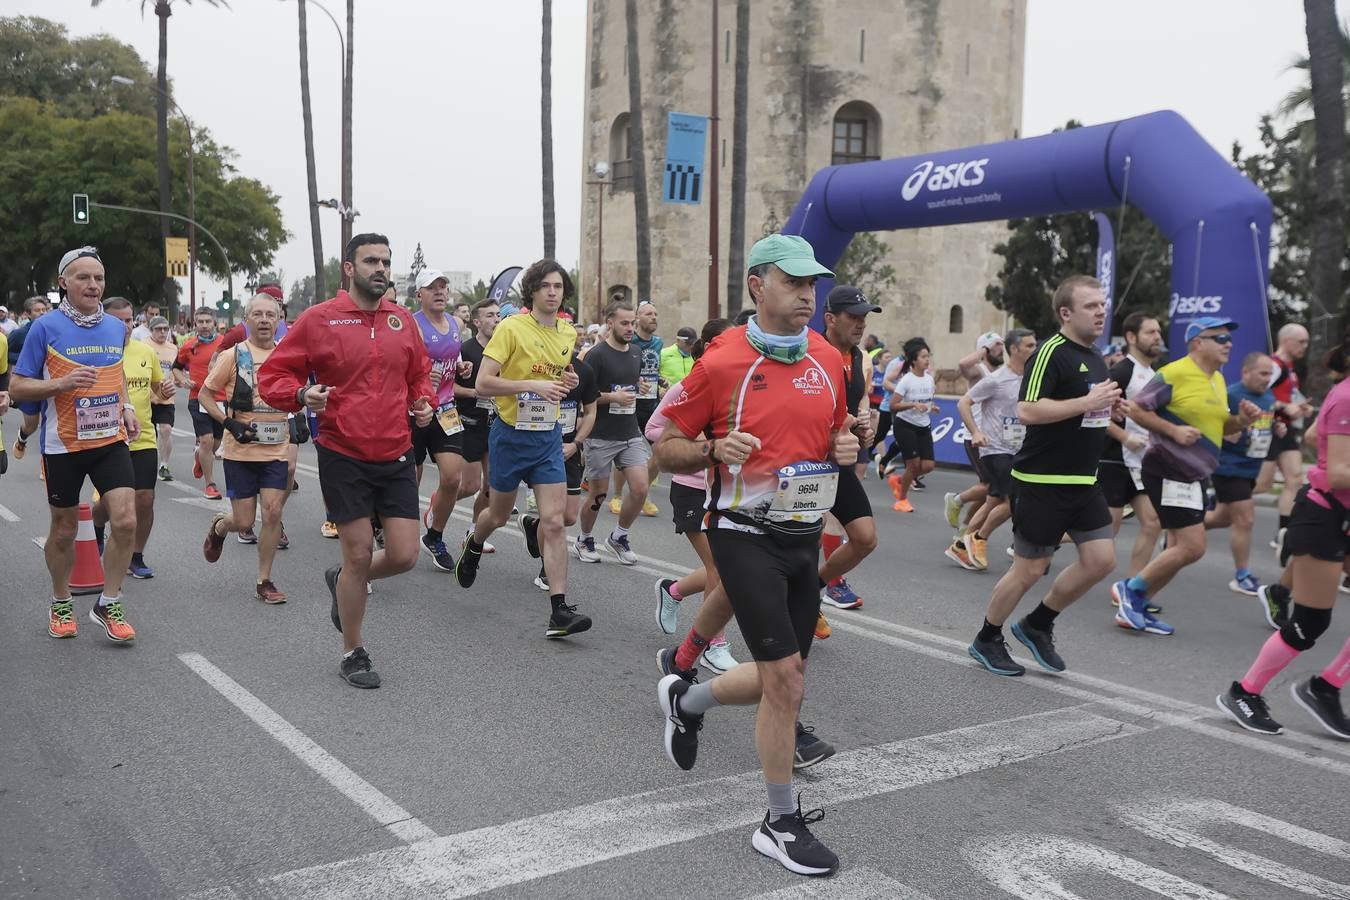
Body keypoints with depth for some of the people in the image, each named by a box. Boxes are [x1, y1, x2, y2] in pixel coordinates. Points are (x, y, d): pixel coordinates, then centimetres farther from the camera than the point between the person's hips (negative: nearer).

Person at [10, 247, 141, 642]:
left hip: (111, 440, 3)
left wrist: (127, 408, 7)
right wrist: (62, 383, -23)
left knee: (125, 521, -9)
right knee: (64, 530, 10)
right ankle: (61, 605, 32)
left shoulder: (116, 326, 5)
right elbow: (17, 388, -6)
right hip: (63, 445, -3)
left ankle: (108, 604, 8)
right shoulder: (45, 327, -8)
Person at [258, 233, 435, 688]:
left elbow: (419, 373, 22)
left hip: (396, 457, 4)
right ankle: (353, 653, 22)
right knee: (359, 555, 1)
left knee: (403, 555, 0)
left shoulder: (402, 320, 7)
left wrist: (424, 403, 2)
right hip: (344, 458, -4)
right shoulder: (318, 320, -6)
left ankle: (342, 581, 35)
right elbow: (272, 375, -2)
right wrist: (302, 395, -22)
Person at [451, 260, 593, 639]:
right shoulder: (511, 328, -13)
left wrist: (569, 381, 0)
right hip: (511, 434, -3)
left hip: (549, 436, 3)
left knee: (554, 521, -8)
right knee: (498, 515, 16)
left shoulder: (569, 334, 5)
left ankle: (559, 611, -8)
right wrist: (533, 385, -27)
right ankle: (473, 547, 52)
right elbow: (483, 383, -19)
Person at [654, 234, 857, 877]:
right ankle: (782, 824, 10)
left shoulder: (830, 359, 4)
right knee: (785, 679, -9)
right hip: (746, 534, -6)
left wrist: (846, 447, -3)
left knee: (778, 680, 15)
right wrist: (714, 450, -23)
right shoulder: (721, 362, -11)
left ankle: (685, 700, 44)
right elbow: (666, 448, -4)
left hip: (805, 535, 6)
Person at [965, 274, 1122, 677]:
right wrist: (1087, 402, -25)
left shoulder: (1095, 357, 14)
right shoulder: (1052, 352, -15)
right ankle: (986, 640, 20)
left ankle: (1037, 625, 22)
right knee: (1030, 569, 0)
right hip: (1042, 481, -9)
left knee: (1101, 559, 4)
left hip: (1083, 481, 9)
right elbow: (1027, 411, -26)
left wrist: (1108, 405, 7)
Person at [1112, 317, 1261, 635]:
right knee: (1192, 547, -13)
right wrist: (1173, 430, -21)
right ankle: (1130, 590, 3)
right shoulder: (1174, 374, -13)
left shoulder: (1218, 380, 14)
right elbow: (1136, 409, -12)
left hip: (1194, 475, 10)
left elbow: (1218, 425, 24)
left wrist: (1241, 420, 4)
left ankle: (1135, 608, 18)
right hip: (1168, 470, -10)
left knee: (1180, 548, 10)